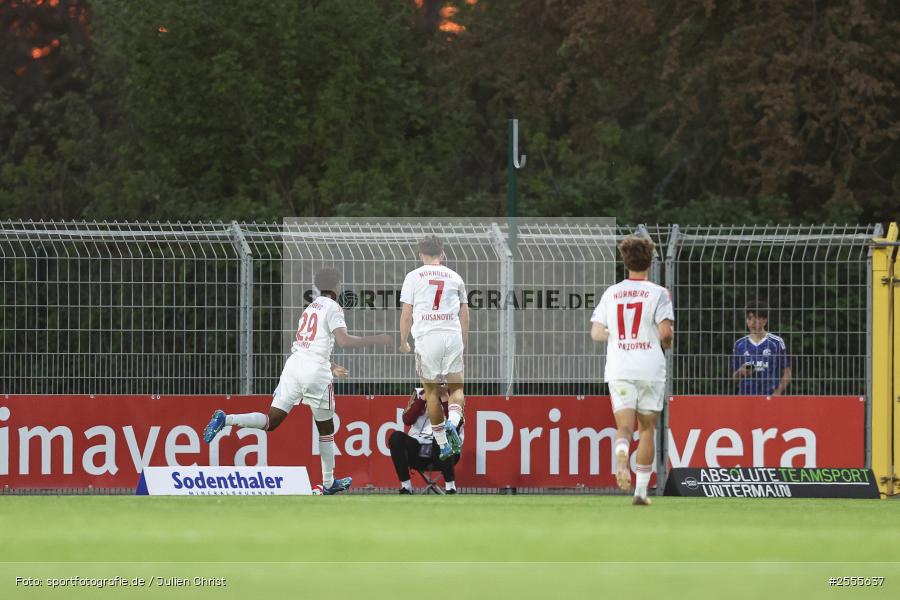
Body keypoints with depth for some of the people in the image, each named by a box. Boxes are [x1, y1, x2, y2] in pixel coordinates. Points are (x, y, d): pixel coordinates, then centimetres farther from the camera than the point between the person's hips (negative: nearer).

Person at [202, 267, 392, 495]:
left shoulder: (311, 307, 22)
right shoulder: (332, 307, -2)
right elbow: (344, 340, -15)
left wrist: (332, 367, 41)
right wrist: (376, 340, -7)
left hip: (294, 363, 6)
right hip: (315, 369, -6)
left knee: (272, 421, 0)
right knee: (325, 428, 8)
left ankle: (225, 419, -20)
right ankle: (328, 483, 14)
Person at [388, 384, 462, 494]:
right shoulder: (419, 394, 9)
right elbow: (407, 420, -5)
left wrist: (445, 401, -18)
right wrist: (422, 399, -11)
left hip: (442, 451, -3)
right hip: (418, 452, 3)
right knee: (396, 437, -25)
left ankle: (450, 487, -28)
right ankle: (405, 487, -20)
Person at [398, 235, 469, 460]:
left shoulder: (413, 277, 5)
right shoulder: (454, 277, 13)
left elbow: (406, 313, 2)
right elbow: (464, 314, 15)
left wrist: (403, 342, 13)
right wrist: (464, 343, 24)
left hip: (426, 338, -1)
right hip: (453, 336, 1)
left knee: (431, 391, 10)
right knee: (456, 386, 10)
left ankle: (442, 443, 12)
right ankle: (453, 421, -20)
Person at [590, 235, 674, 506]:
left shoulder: (611, 293, 6)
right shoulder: (658, 293, -4)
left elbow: (596, 333, 5)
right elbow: (665, 332, -13)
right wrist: (666, 344, 10)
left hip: (618, 369, 1)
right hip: (650, 368, -1)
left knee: (624, 425, -2)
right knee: (647, 428, 11)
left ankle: (622, 455, -37)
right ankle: (641, 490, 11)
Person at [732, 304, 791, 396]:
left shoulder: (777, 343, 3)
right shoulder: (739, 345, 12)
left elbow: (787, 374, 4)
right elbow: (734, 377, 19)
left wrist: (777, 393, -11)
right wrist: (741, 372, -5)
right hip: (746, 395, 3)